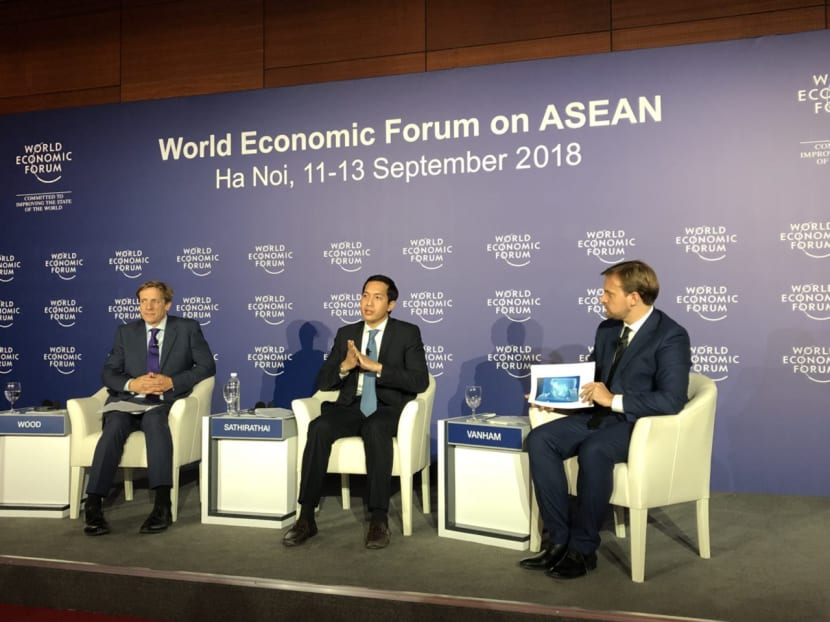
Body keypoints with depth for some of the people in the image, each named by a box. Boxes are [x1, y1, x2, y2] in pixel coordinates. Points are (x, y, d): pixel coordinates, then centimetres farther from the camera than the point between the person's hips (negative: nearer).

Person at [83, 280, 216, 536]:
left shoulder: (188, 328, 10)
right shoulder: (126, 332, 18)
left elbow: (207, 366, 4)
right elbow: (108, 373, 13)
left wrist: (172, 382, -10)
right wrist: (131, 384, -10)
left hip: (165, 402, -2)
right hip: (128, 401, 3)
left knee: (154, 419, -37)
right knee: (114, 427, -31)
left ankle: (162, 505, -43)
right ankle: (93, 506, -34)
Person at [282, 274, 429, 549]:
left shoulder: (408, 333, 4)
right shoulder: (345, 334, 14)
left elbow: (420, 381, -9)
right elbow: (322, 382, 11)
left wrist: (376, 367, -19)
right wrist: (344, 366, -11)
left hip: (387, 409, -3)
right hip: (351, 407, 3)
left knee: (376, 429, -37)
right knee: (318, 428, -29)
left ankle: (379, 519, -31)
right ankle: (306, 517, -24)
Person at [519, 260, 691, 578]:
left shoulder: (671, 336, -12)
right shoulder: (606, 329, 12)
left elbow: (671, 400, -21)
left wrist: (615, 400, -22)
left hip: (643, 425, -7)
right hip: (601, 416, 7)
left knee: (593, 450, -36)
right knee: (540, 439, -16)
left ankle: (583, 549, -18)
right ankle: (559, 540, -12)